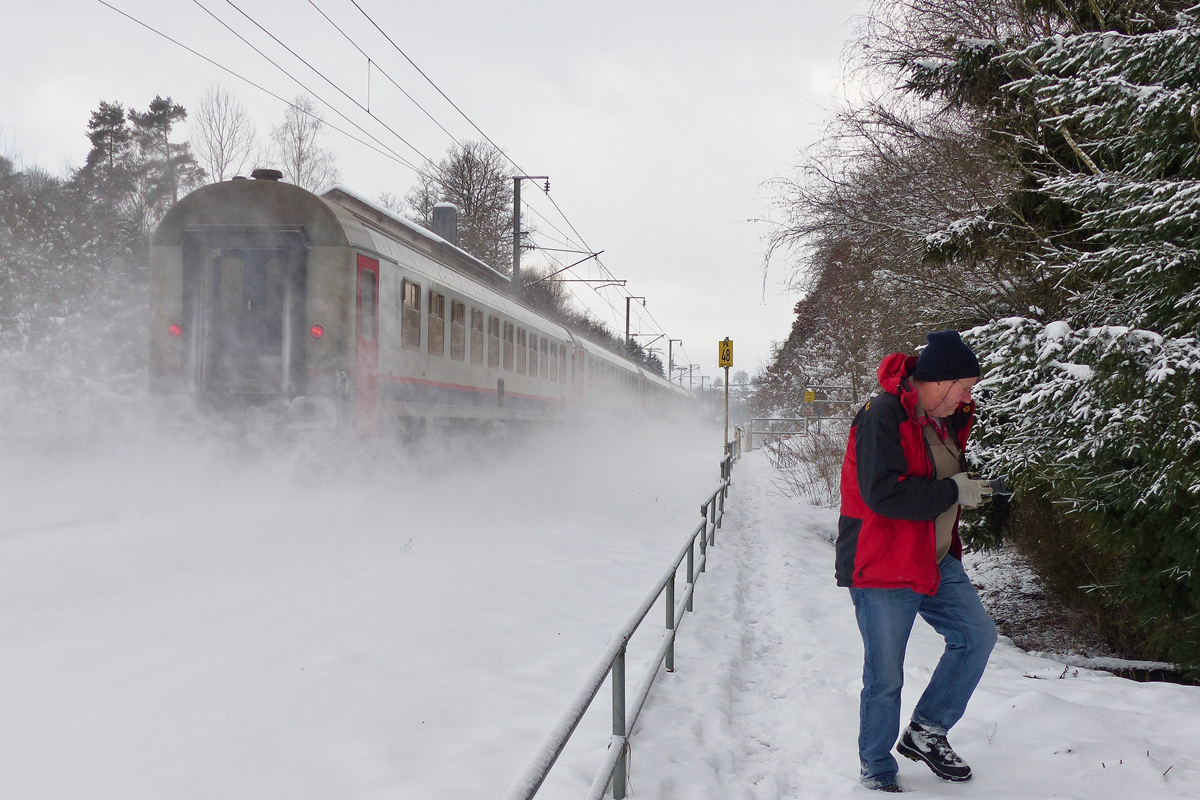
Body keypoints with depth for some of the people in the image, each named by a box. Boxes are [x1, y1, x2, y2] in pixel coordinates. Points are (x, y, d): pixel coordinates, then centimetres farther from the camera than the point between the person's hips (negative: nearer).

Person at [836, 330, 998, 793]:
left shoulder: (944, 420, 10)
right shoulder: (883, 415, -20)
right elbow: (883, 491, -29)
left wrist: (972, 485, 3)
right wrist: (952, 492, -20)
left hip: (936, 562, 9)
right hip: (882, 567, -9)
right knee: (885, 679, 2)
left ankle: (926, 730, 23)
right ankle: (877, 772, 20)